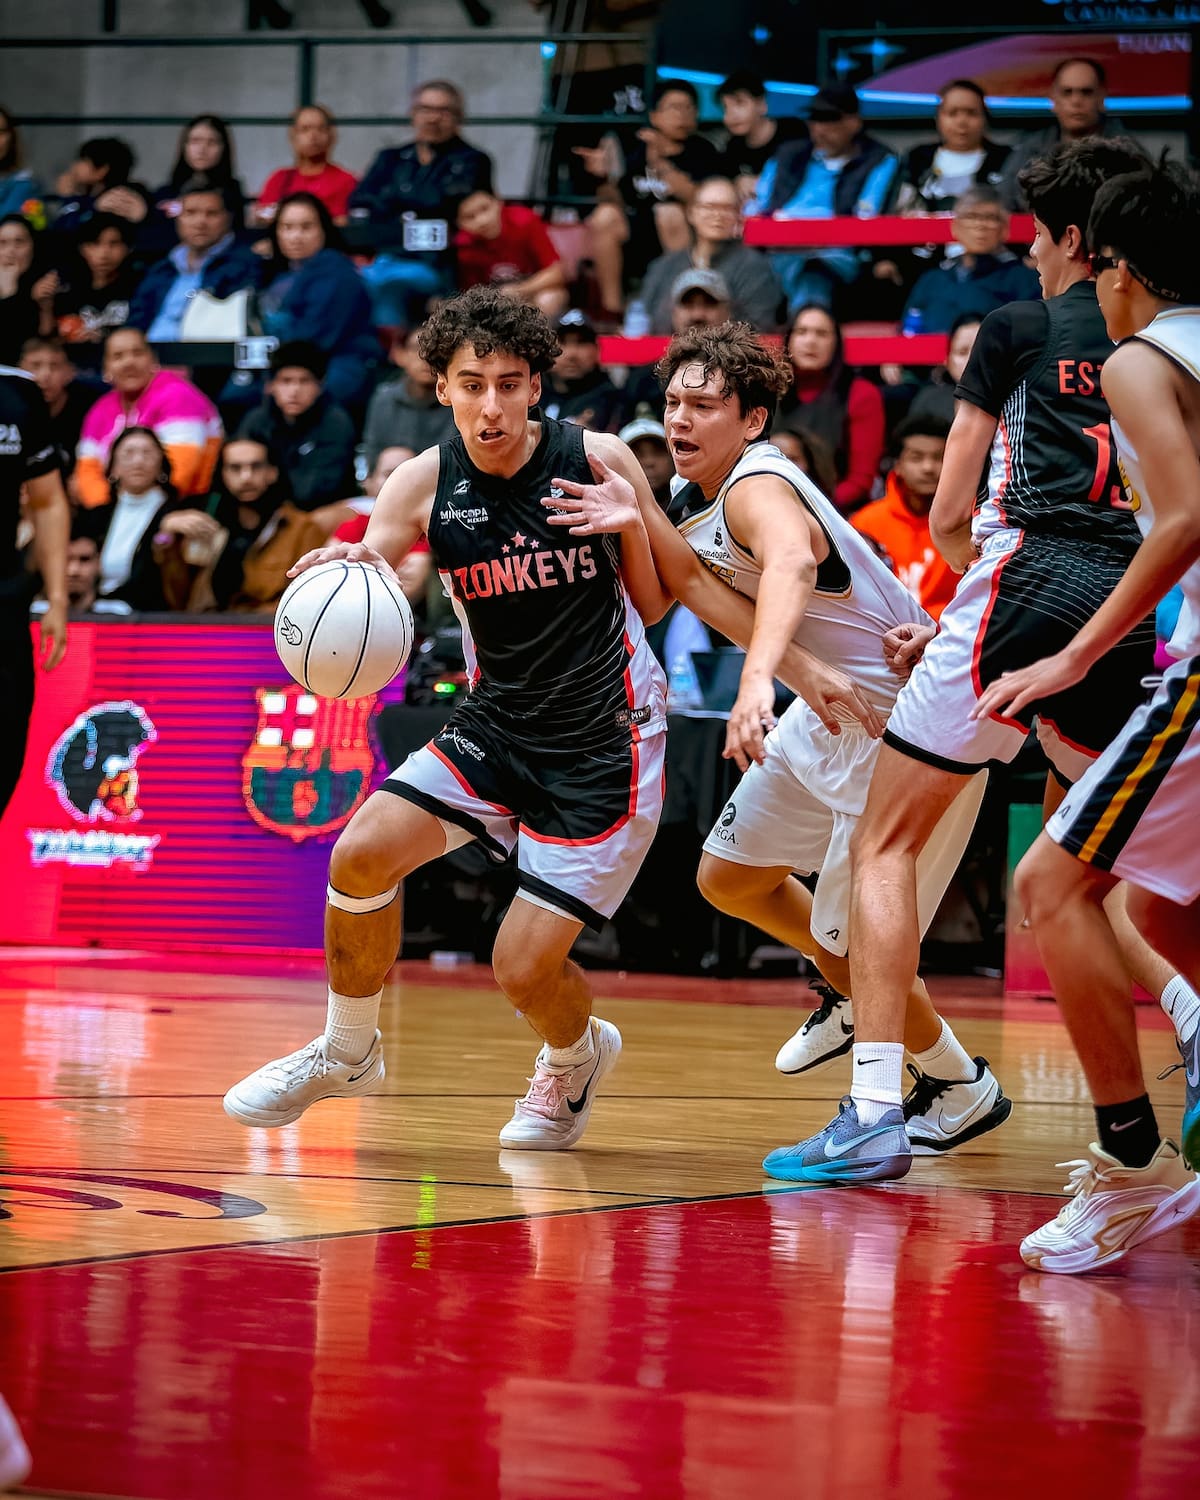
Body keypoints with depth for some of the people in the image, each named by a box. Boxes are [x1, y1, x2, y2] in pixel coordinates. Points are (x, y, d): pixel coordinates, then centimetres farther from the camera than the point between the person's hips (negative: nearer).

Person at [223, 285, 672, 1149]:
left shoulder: (597, 462, -13)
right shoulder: (427, 483, -6)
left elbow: (662, 599, -3)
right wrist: (341, 570, -33)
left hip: (605, 747, -4)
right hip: (496, 728, 4)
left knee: (525, 967, -10)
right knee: (362, 852, -16)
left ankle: (578, 1056, 28)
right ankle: (348, 1052, 10)